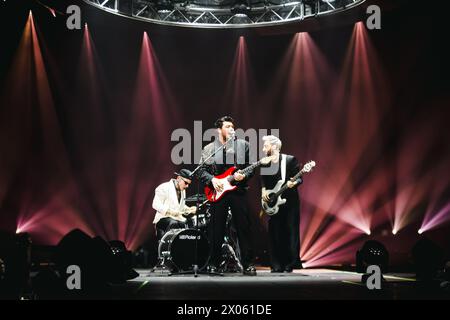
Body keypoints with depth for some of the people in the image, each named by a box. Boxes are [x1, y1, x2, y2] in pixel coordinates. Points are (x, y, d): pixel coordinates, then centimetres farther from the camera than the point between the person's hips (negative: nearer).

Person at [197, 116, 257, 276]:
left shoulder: (243, 145, 8)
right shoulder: (209, 149, 8)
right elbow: (201, 170, 7)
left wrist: (244, 175, -11)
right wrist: (212, 179, -9)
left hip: (238, 191, 0)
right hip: (218, 192, 0)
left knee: (244, 228, -2)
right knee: (216, 230, 2)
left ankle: (248, 264, 3)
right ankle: (214, 264, 12)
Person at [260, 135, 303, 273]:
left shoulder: (290, 160, -2)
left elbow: (299, 179, -3)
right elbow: (263, 181, 16)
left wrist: (294, 183, -24)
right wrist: (263, 190, -4)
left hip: (290, 202, -4)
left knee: (290, 233, -4)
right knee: (275, 234, 2)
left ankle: (289, 264, 1)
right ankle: (277, 265, 6)